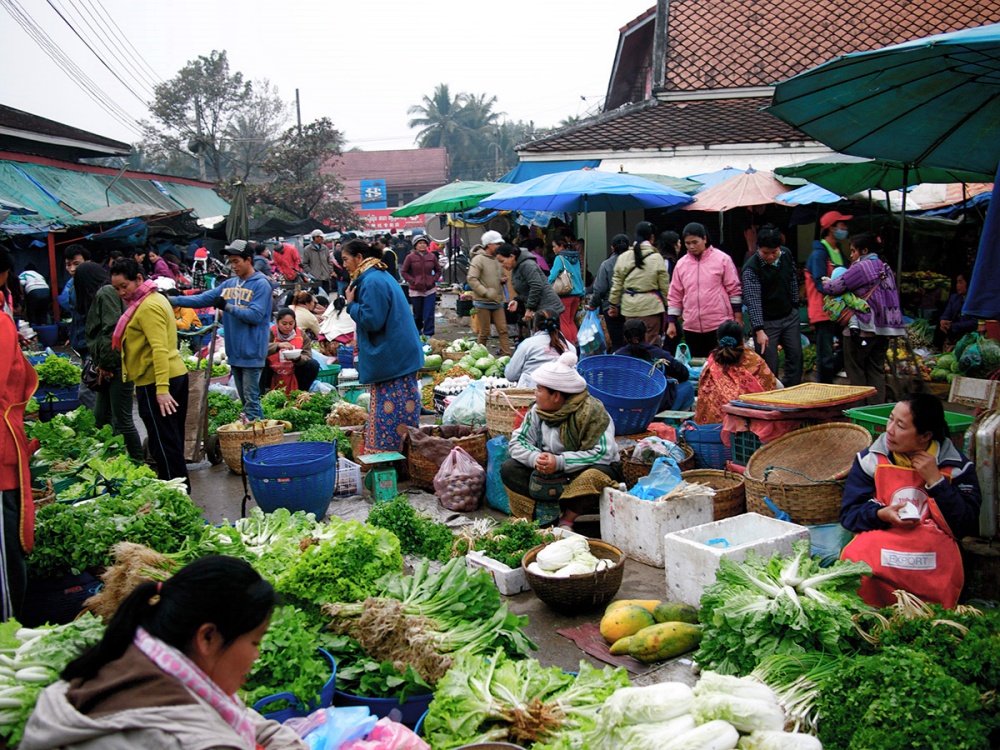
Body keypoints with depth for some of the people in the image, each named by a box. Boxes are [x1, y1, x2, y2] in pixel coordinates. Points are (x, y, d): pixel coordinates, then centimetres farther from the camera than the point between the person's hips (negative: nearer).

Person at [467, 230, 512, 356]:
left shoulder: (497, 259, 12)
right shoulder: (479, 259, -9)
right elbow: (471, 279, -17)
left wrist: (503, 280, 2)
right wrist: (486, 292, -22)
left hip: (497, 302, 6)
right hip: (483, 303, -6)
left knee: (503, 330, 1)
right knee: (484, 332, 2)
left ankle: (507, 355, 1)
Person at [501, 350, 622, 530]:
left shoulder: (592, 412, -20)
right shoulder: (538, 411, -2)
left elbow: (604, 453, -28)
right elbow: (518, 441, -3)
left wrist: (560, 462, -34)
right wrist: (535, 458, -27)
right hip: (550, 475, 5)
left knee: (599, 473, -38)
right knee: (508, 469, -13)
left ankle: (568, 518, -15)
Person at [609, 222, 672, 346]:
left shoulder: (623, 257, 3)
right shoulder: (656, 258, -5)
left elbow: (616, 284, 8)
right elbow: (665, 286, -1)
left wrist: (613, 304, 19)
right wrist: (667, 305, 12)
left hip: (629, 307, 3)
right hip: (651, 306, -3)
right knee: (651, 343, 0)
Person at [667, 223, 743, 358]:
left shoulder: (722, 259, -2)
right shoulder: (681, 264, 7)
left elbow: (734, 290, 0)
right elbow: (675, 296, 10)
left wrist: (738, 318, -2)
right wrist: (671, 323, 7)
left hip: (720, 325, -3)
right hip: (691, 327, 3)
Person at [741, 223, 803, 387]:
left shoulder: (786, 254, -4)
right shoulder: (751, 268, -22)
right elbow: (753, 300, -29)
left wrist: (795, 305, 15)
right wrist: (759, 330, -36)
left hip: (790, 316, 6)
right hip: (766, 321, -6)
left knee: (796, 356, 12)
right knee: (769, 366, -4)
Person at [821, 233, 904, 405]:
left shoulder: (861, 267, -12)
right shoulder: (885, 267, 14)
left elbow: (835, 287, -13)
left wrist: (825, 283, 10)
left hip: (863, 327, -8)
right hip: (884, 327, 8)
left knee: (855, 369, 3)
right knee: (876, 369, 11)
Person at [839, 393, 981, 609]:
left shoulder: (957, 466, 8)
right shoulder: (871, 459, 8)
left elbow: (966, 526, 1)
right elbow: (849, 513, 7)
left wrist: (935, 480, -6)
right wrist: (881, 514, -13)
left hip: (933, 553, -2)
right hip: (878, 541, 2)